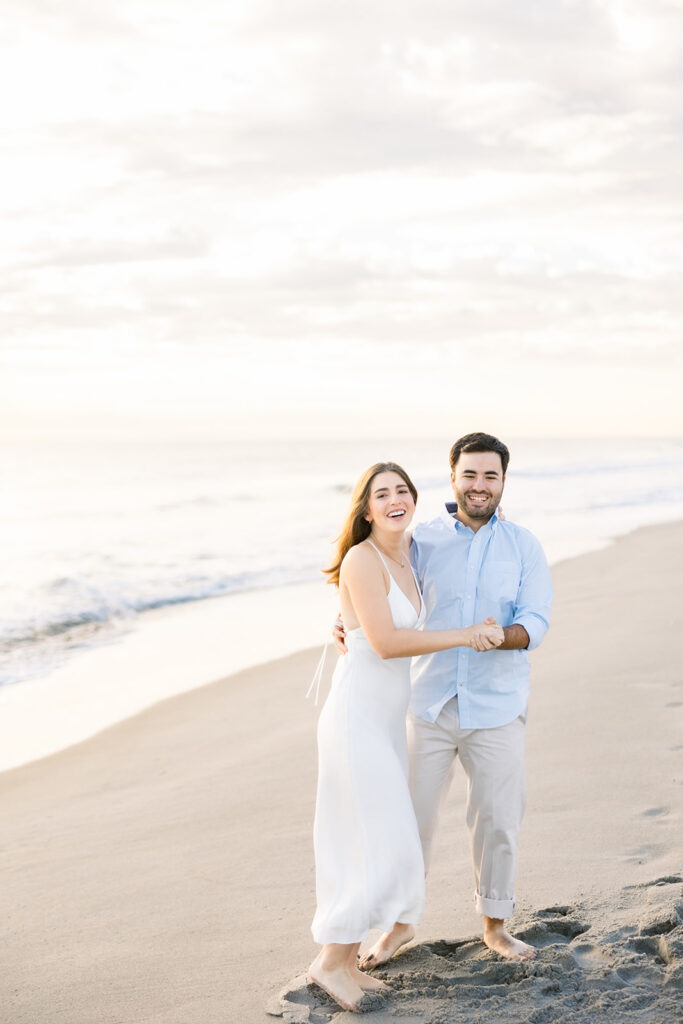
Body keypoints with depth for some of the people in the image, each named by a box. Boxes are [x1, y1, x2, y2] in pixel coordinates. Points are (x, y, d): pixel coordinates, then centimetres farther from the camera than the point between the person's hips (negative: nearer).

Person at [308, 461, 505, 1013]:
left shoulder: (406, 558, 11)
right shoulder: (361, 559, -15)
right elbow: (386, 642, -22)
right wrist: (465, 635, -16)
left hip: (388, 719, 9)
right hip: (358, 717, -9)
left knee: (371, 845, 13)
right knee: (386, 847, -7)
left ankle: (346, 960, 23)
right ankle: (331, 961, 7)